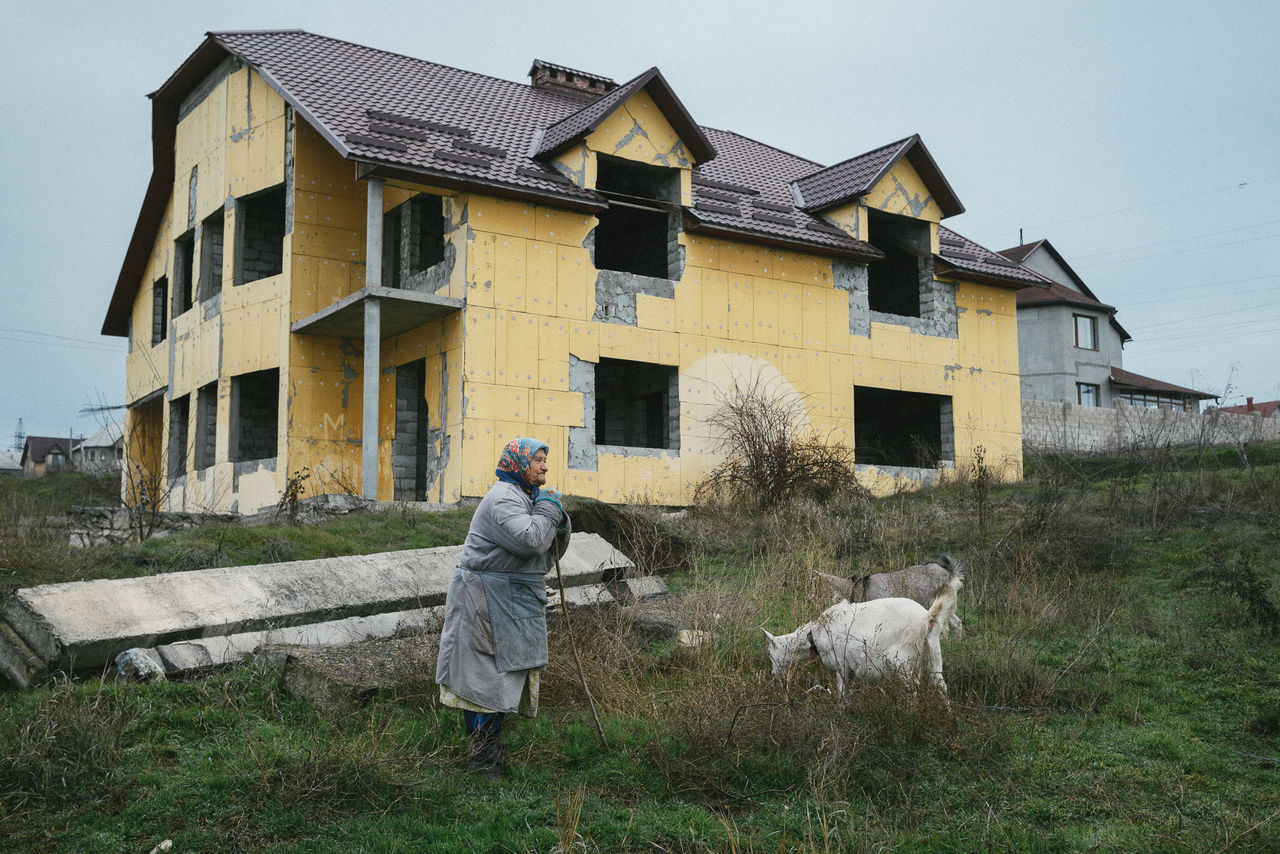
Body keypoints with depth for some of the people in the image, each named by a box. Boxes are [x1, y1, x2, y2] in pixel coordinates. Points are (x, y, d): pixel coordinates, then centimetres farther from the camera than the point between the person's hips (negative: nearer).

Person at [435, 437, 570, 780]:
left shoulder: (529, 497, 18)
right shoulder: (503, 498, -15)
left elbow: (552, 551, 18)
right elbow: (530, 541, -29)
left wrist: (559, 520, 0)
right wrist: (548, 507, -14)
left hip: (514, 601, 10)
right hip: (490, 599, -10)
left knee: (504, 673, 14)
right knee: (490, 674, -7)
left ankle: (491, 747, 25)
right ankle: (483, 758, 0)